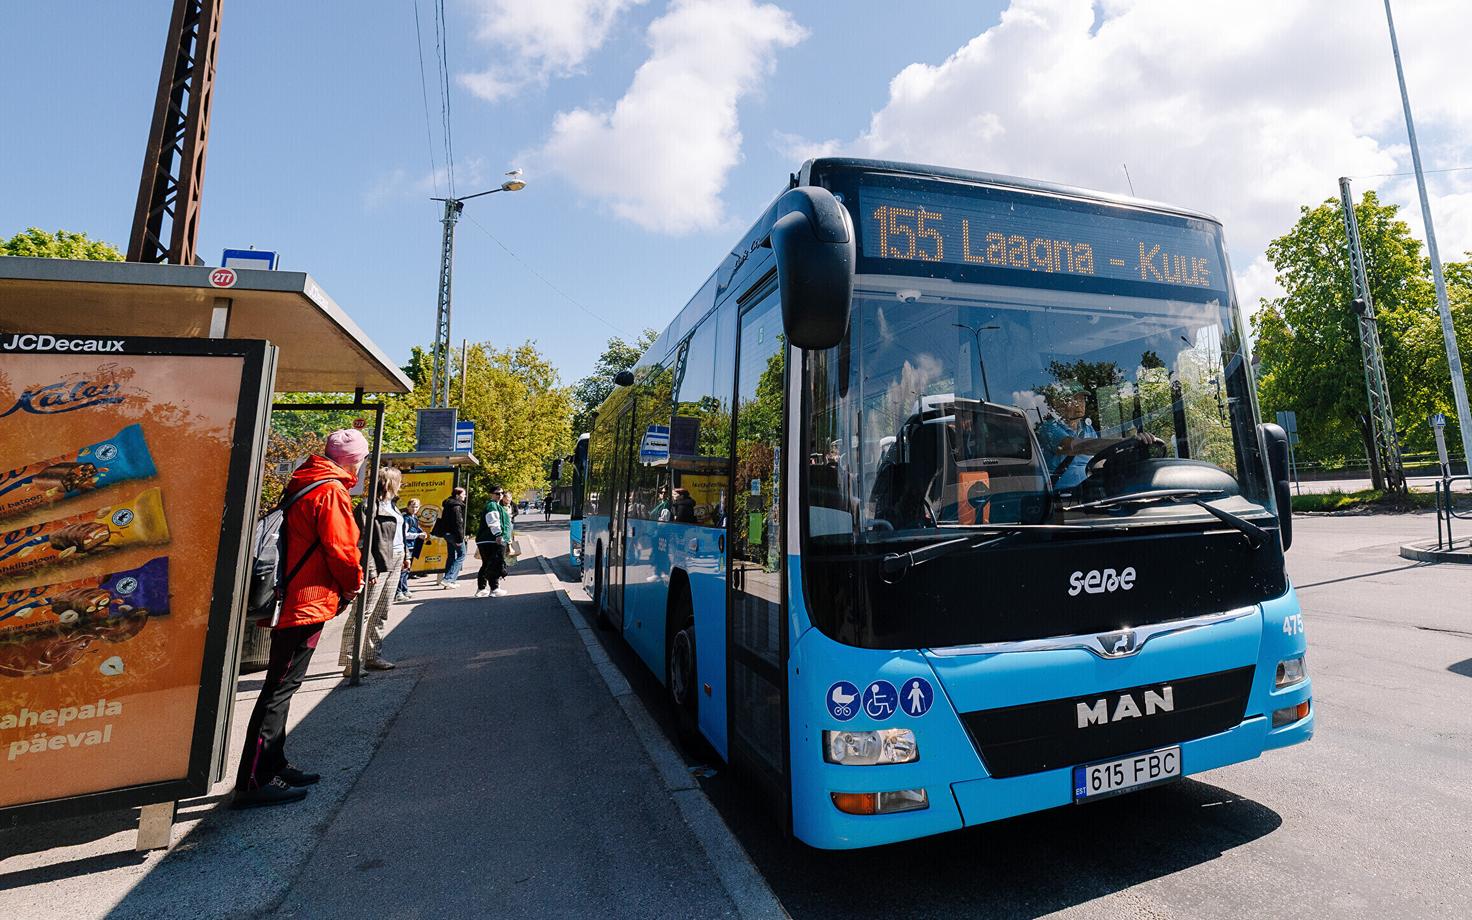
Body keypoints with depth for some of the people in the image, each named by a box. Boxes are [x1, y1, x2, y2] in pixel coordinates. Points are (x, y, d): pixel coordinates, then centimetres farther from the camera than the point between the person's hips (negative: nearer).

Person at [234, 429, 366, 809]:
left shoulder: (304, 482, 14)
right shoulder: (331, 491, -16)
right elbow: (341, 548, -19)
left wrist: (341, 588, 16)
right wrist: (352, 587, -1)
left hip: (289, 599, 10)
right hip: (309, 602, -10)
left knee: (281, 686, 17)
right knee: (280, 688, -4)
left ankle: (273, 766, 29)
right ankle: (254, 781, 4)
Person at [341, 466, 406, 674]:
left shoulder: (392, 505, 16)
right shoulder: (368, 506, -12)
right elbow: (364, 541, -17)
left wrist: (405, 555, 21)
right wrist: (370, 569, -21)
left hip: (395, 563, 9)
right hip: (379, 564, -9)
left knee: (381, 614, 14)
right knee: (363, 613, -7)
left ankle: (373, 656, 22)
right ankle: (349, 661, -3)